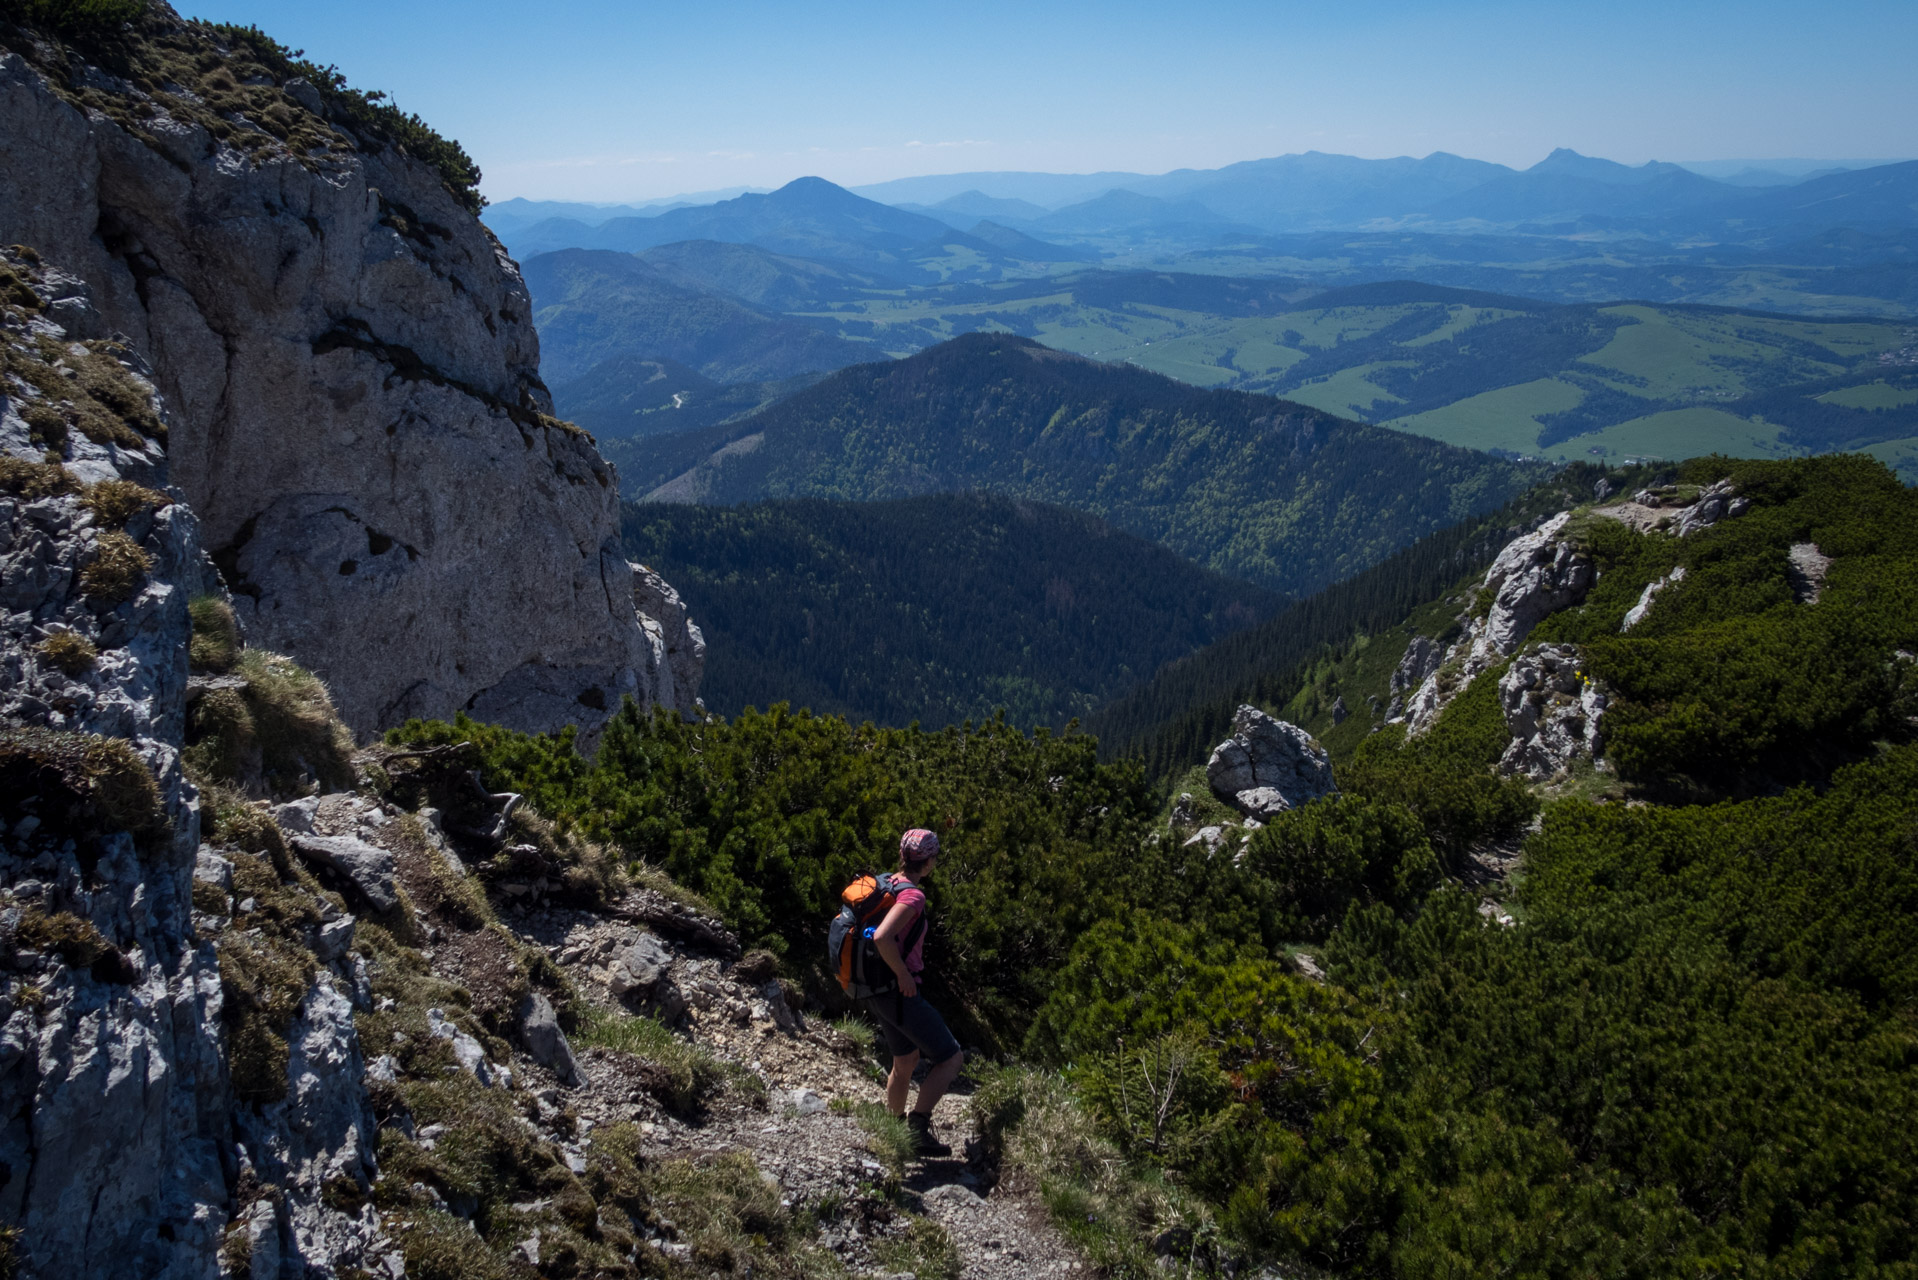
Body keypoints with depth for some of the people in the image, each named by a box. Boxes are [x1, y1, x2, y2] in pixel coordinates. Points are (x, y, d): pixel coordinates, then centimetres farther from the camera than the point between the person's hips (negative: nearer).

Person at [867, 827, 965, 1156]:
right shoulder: (912, 895, -20)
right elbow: (882, 937, -36)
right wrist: (904, 975, -22)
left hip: (875, 991, 9)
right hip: (901, 993, -9)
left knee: (905, 1061, 25)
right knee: (951, 1058, 0)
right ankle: (919, 1127, -9)